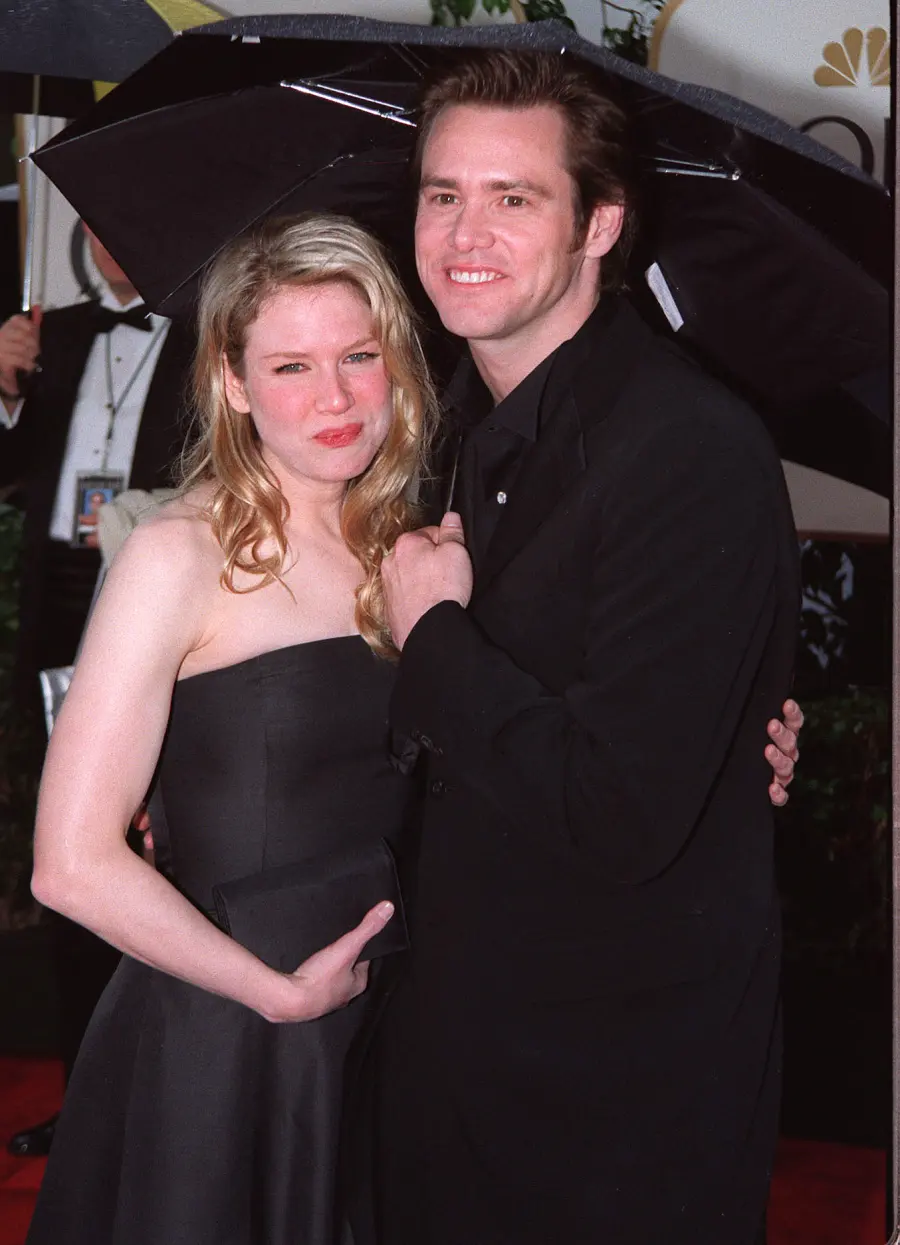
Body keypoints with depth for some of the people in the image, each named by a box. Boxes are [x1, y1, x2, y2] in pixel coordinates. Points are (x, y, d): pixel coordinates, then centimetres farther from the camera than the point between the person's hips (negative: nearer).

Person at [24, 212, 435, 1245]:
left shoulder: (403, 551, 6)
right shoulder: (182, 557, -12)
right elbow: (73, 863, -17)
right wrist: (281, 993, -11)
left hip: (377, 1035, 5)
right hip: (214, 1044, -5)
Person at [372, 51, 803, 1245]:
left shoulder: (696, 453, -23)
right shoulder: (464, 415, 4)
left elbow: (619, 813, -29)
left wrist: (433, 634, -18)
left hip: (627, 1065, -7)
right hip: (458, 1013, 8)